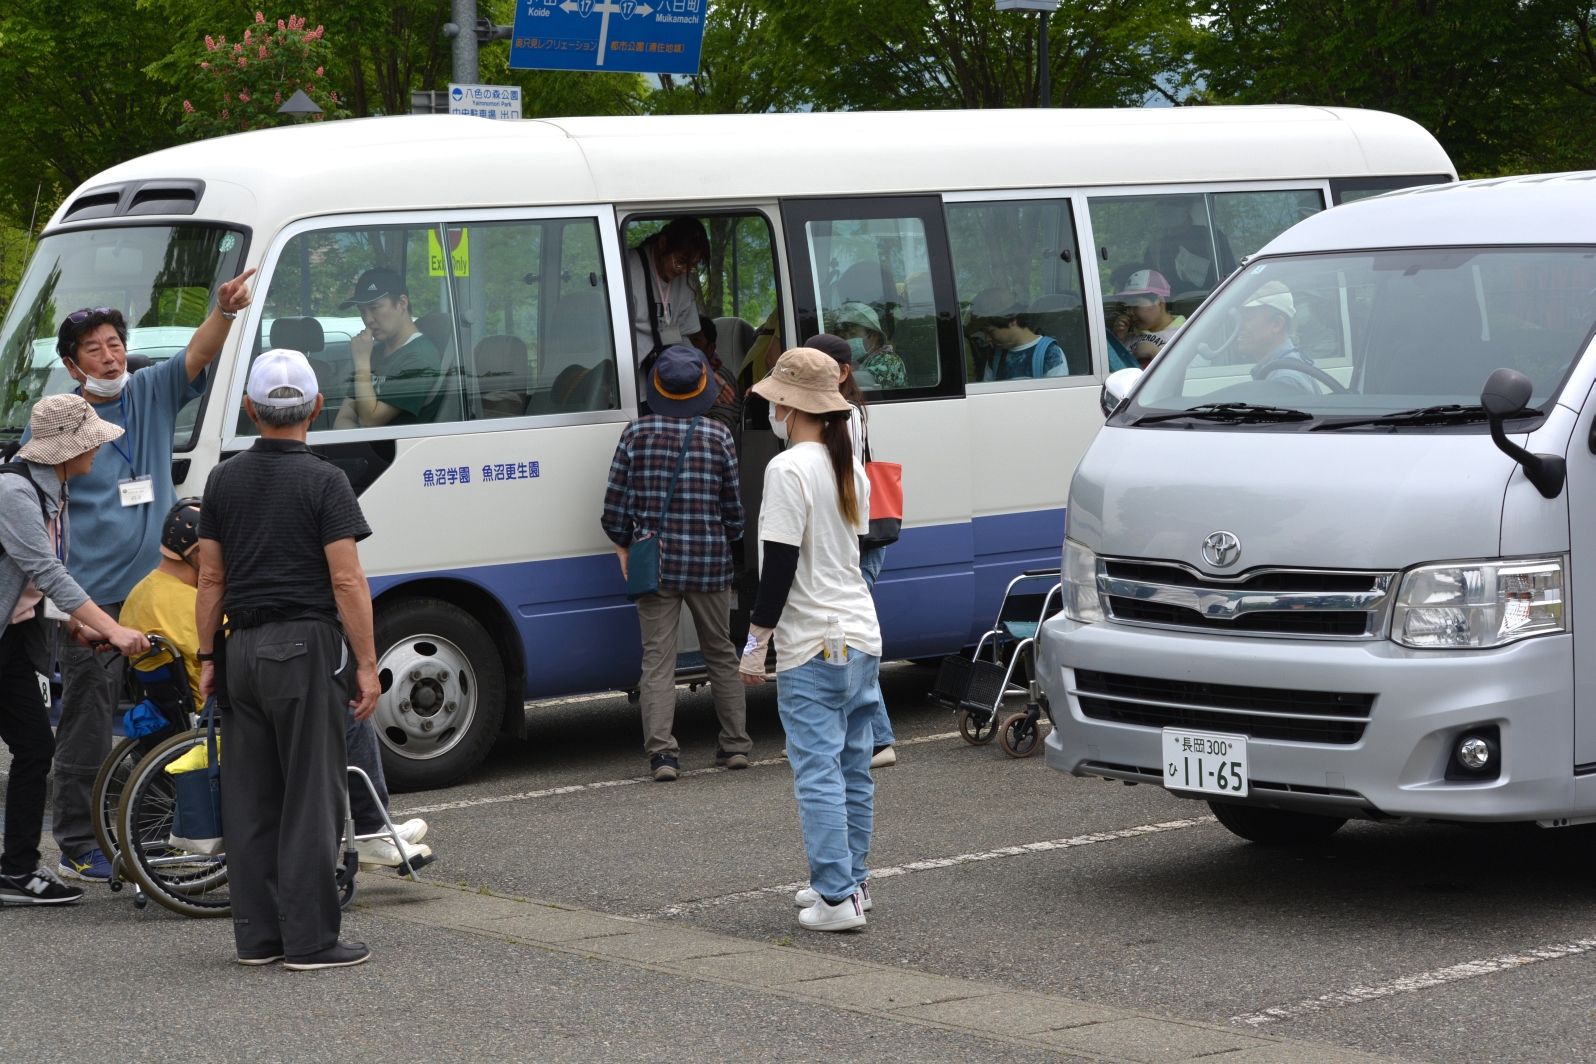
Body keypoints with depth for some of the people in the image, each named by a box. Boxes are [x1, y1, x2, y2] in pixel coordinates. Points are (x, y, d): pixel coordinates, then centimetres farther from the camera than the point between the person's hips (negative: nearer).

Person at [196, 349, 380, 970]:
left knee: (250, 800, 9)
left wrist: (207, 657, 15)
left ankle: (257, 935, 12)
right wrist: (367, 665, -8)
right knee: (310, 798, -2)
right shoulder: (324, 482, -9)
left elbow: (210, 579, 9)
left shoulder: (224, 480, 7)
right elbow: (347, 581, -13)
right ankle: (310, 939, -3)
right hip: (307, 646, -5)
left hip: (243, 649, 5)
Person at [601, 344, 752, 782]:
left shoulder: (638, 433, -3)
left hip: (656, 561, -1)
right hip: (710, 562, 1)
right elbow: (732, 507, 4)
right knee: (721, 654, 16)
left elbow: (616, 502, -2)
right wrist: (732, 547, 21)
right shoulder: (718, 435, -2)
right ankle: (735, 744, 21)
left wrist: (623, 547, 13)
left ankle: (662, 752, -11)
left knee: (658, 659, -1)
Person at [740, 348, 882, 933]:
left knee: (818, 773, -5)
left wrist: (755, 642, -9)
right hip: (862, 637, 8)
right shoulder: (852, 468, 11)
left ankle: (836, 897, -6)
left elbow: (779, 566, -15)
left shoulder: (788, 470, -14)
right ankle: (851, 880, 22)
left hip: (814, 644, -8)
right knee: (853, 769, 14)